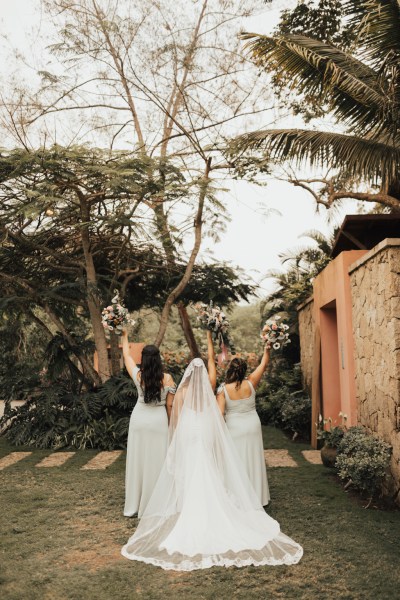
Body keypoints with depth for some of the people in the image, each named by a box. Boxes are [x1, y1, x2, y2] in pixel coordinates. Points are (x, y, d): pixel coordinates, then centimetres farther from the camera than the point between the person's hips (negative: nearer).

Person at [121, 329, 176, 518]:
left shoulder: (138, 375, -9)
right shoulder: (167, 378, -12)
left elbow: (126, 356, 7)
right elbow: (170, 404, -6)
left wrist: (125, 336, 21)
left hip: (139, 419, 2)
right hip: (159, 421, -2)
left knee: (137, 461, 11)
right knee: (156, 462, 6)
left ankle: (134, 505, 22)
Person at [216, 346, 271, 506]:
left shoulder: (223, 390, -17)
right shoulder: (250, 383, -11)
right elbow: (264, 364, 0)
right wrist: (267, 349, 6)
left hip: (234, 429, -2)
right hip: (253, 426, 2)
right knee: (254, 462, 14)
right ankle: (257, 497, 26)